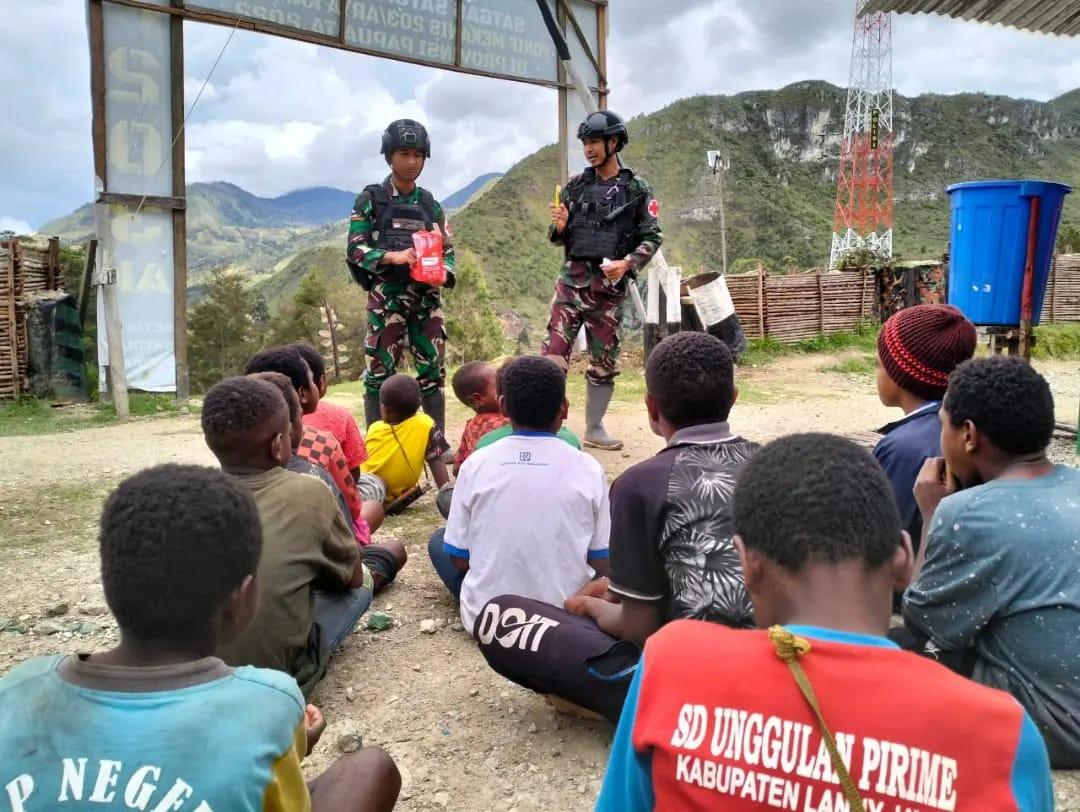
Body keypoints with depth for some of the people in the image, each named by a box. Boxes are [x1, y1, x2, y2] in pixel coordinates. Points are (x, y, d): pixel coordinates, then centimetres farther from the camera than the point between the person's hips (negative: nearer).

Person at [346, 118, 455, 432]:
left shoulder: (431, 204, 13)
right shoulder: (371, 199, 1)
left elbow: (448, 250, 12)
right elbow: (354, 248, -5)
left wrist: (443, 273, -11)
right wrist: (392, 256, -22)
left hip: (427, 297, 4)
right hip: (387, 296, -4)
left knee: (433, 371, 5)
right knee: (380, 372, -2)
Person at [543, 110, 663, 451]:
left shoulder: (636, 188, 2)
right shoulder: (575, 185, 8)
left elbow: (652, 237, 0)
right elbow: (559, 238, 13)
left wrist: (628, 263, -16)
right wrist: (559, 226, -10)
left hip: (610, 286, -1)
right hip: (572, 281, 1)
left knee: (604, 362, 8)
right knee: (553, 355, -8)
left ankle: (594, 429, 21)